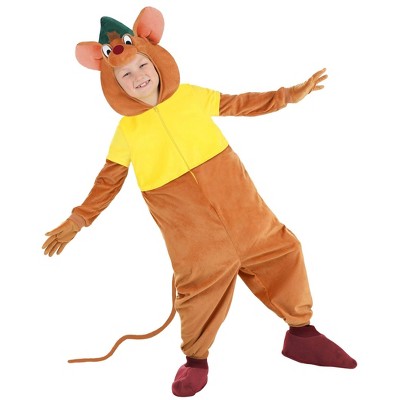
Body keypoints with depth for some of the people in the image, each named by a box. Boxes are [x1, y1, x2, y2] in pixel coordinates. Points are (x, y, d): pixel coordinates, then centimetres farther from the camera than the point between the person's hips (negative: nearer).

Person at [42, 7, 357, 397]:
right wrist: (77, 220, 7)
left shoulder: (191, 96, 4)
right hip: (185, 219, -2)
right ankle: (195, 359, 23)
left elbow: (242, 103, 14)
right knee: (201, 278, -3)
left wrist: (290, 94, 12)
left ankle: (302, 333, 24)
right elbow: (109, 180, 10)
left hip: (233, 194, 3)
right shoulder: (126, 131, 2)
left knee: (279, 249, 5)